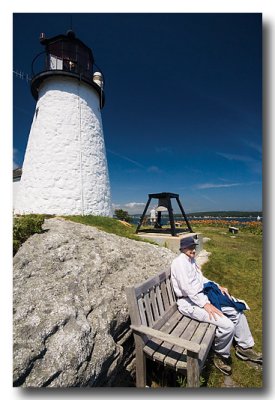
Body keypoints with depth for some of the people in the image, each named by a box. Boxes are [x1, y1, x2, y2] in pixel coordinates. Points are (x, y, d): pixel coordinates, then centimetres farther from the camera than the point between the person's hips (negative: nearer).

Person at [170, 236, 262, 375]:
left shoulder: (191, 260, 11)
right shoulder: (180, 262, -20)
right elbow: (188, 287, -26)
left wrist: (217, 286, 10)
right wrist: (206, 304, -27)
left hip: (201, 295, 10)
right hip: (190, 302, -10)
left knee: (237, 312, 9)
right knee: (227, 325, -21)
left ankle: (244, 348, 28)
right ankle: (221, 356, 8)